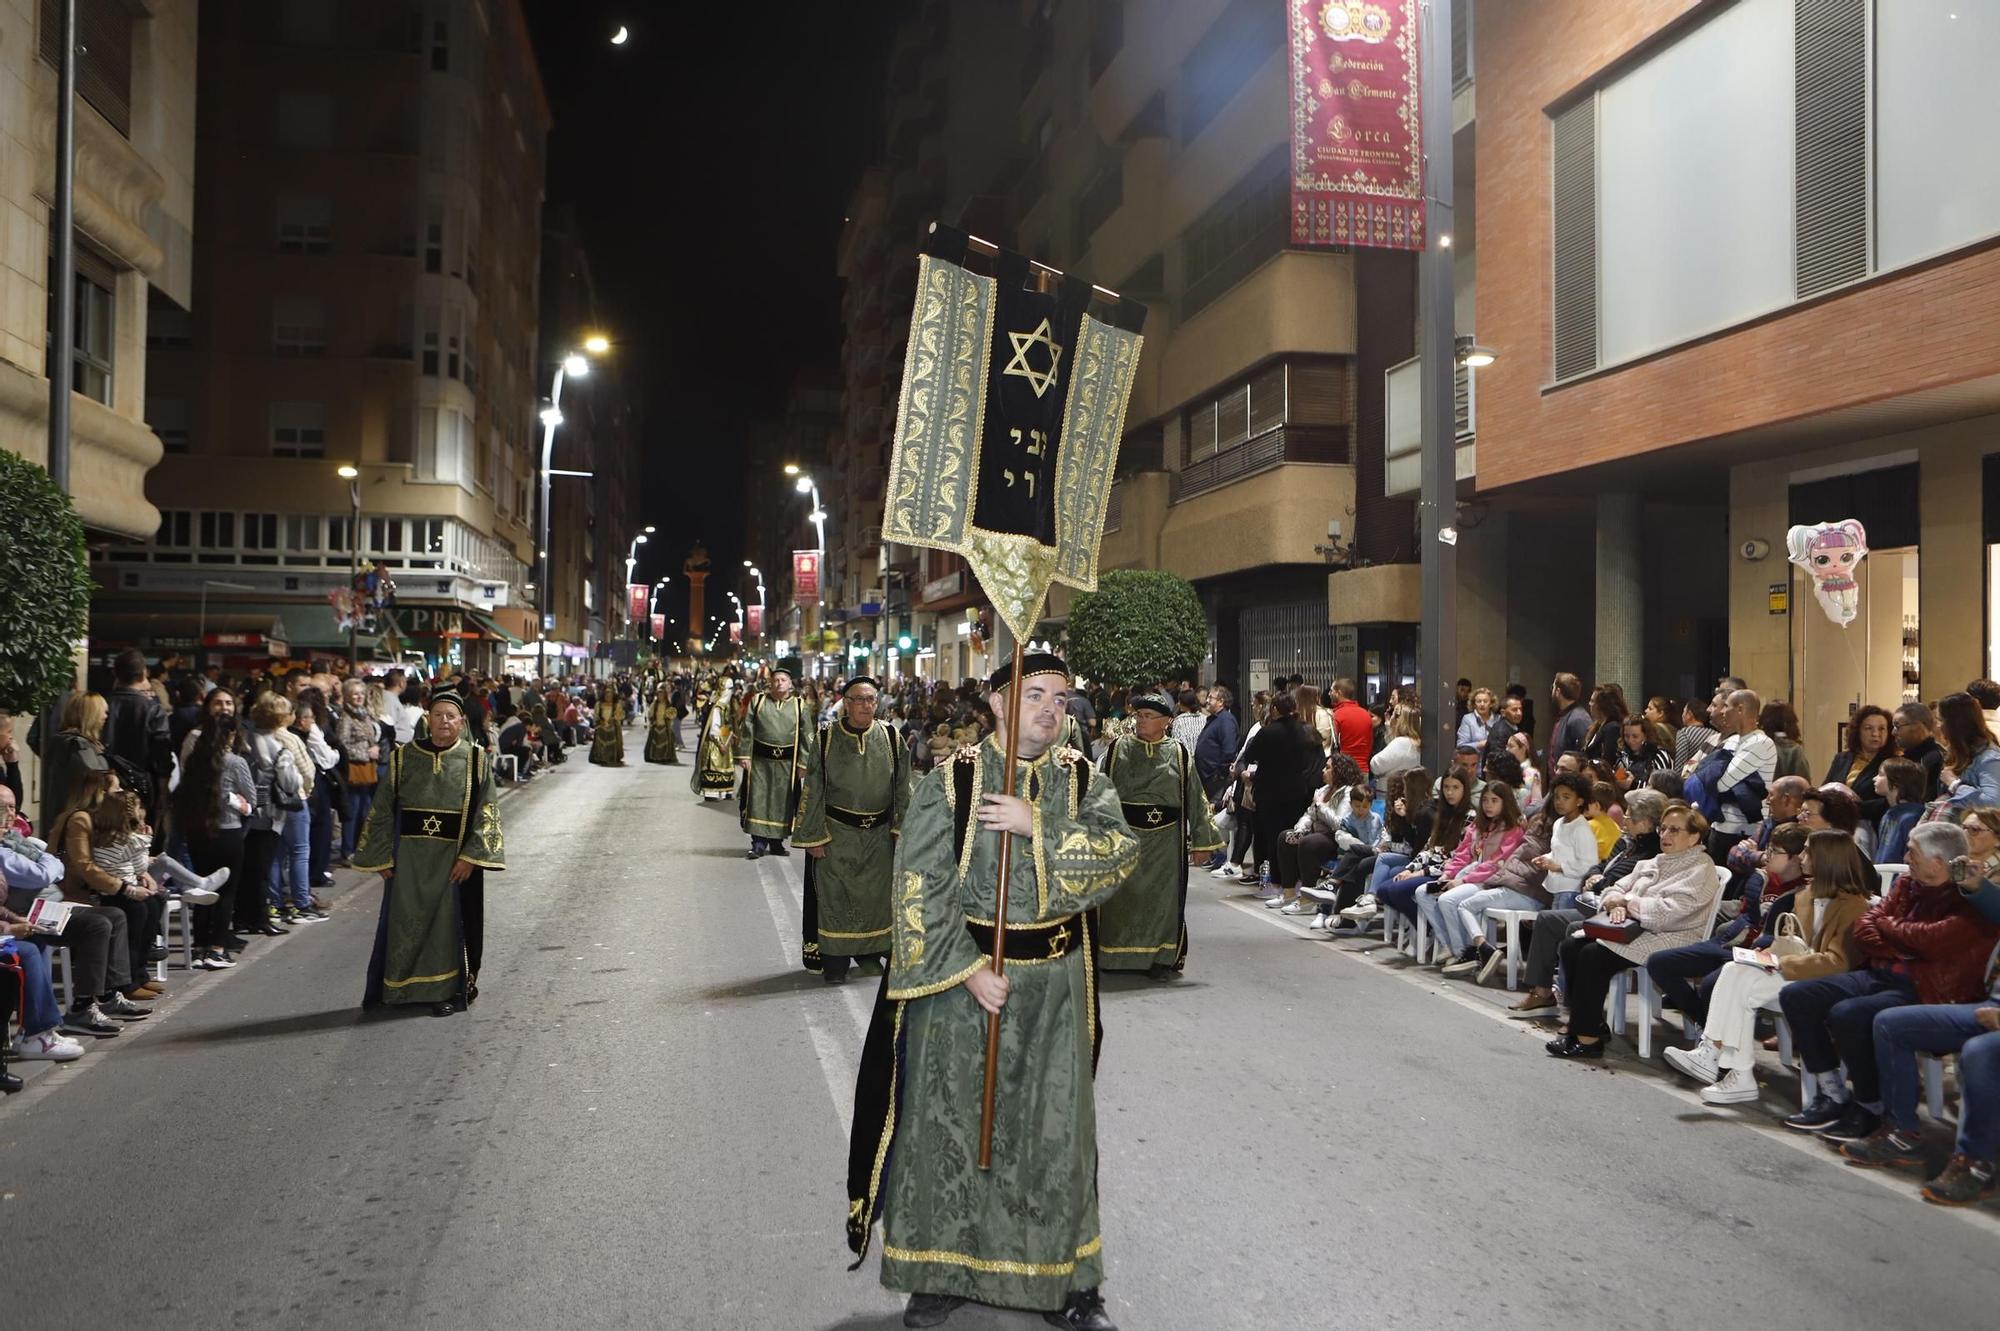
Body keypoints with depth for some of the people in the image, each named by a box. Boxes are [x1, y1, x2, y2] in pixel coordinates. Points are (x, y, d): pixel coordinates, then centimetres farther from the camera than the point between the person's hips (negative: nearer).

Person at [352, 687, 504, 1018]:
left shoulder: (476, 760, -1)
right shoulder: (403, 758, 2)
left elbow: (486, 812, -4)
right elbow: (383, 809, 4)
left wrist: (470, 856, -13)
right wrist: (383, 857, -1)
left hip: (454, 857, -1)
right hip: (408, 857, 1)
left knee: (447, 923, 4)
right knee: (405, 922, 7)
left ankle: (446, 991, 15)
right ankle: (398, 989, 21)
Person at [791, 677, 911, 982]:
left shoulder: (890, 737, 0)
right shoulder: (825, 739, -5)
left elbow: (902, 788, 4)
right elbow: (812, 791, -4)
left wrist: (901, 829, 0)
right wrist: (814, 837, -7)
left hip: (879, 834, 2)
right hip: (836, 833, -2)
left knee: (877, 893, 10)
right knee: (835, 895, 3)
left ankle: (874, 949, 26)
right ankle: (834, 959, 14)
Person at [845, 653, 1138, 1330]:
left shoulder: (1083, 782, 1)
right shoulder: (948, 783, -7)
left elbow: (1122, 850, -15)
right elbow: (920, 890, -11)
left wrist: (1038, 826, -23)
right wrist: (970, 970, -17)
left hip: (1055, 983, 2)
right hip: (960, 975, -2)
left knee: (1057, 1128, 9)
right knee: (948, 1122, 8)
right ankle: (940, 1271, 26)